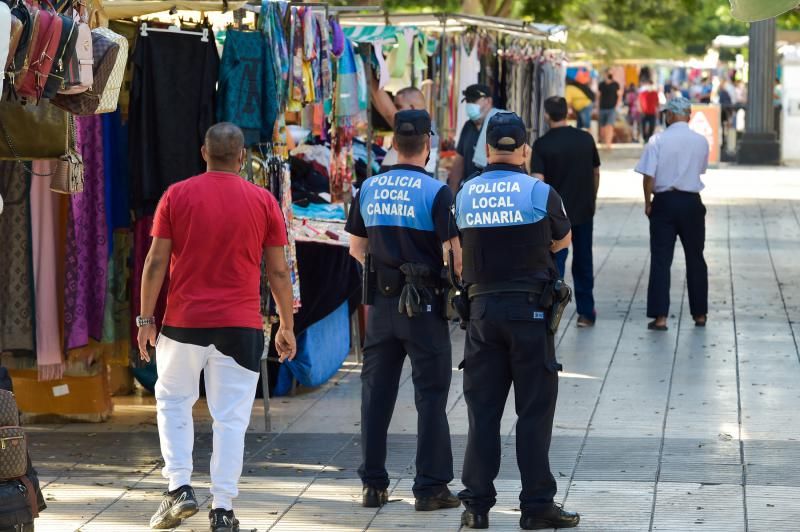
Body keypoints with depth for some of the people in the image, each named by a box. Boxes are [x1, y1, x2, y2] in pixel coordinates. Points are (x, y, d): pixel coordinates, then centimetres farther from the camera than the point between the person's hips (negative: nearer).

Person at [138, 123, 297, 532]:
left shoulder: (177, 195, 0)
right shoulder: (263, 201, 1)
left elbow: (156, 262, -1)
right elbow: (278, 272, 4)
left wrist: (146, 318, 6)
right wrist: (287, 326, 13)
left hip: (184, 322, 0)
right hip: (241, 326, 0)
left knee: (173, 401, 18)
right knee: (231, 417, 3)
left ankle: (180, 488, 7)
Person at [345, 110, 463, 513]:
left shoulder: (369, 188, 3)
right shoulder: (436, 192, -12)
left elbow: (356, 247, 12)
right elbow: (454, 253, -16)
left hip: (381, 302, 4)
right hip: (424, 305, -4)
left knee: (376, 392, 11)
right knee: (431, 395, 3)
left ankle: (373, 484, 14)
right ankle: (430, 487, 3)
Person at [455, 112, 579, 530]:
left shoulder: (465, 195, 3)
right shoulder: (540, 192, -5)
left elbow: (464, 249, 9)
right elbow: (562, 241, 11)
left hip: (482, 307, 3)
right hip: (529, 308, -3)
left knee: (482, 410, 8)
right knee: (534, 410, 3)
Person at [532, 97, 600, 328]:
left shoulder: (542, 144, -11)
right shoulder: (586, 139, -1)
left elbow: (538, 181, -16)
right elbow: (596, 173, 7)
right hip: (584, 211, 3)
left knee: (555, 263, 0)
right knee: (583, 262, 15)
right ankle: (586, 313, 21)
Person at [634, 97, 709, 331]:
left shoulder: (657, 141, -10)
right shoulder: (701, 141, -2)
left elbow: (649, 177, -12)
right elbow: (701, 169, 11)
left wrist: (648, 202, 1)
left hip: (664, 201, -2)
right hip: (691, 202, 2)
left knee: (660, 260, 1)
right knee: (695, 259, 14)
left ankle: (660, 317, -3)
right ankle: (699, 314, 20)